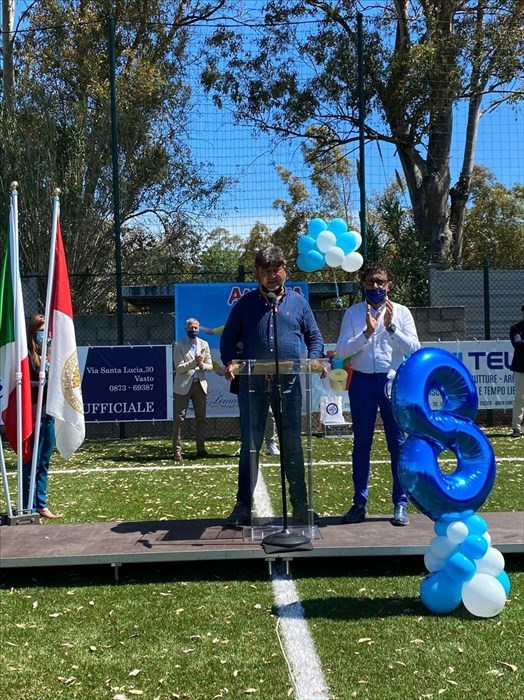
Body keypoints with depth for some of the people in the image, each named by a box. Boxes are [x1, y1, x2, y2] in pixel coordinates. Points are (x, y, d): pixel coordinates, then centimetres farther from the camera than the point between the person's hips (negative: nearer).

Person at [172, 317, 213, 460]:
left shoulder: (204, 344, 11)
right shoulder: (179, 345, -1)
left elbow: (210, 366, 8)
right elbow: (178, 368, -9)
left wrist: (201, 364, -13)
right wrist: (194, 362, -20)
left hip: (200, 384, 4)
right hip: (183, 386, -4)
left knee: (201, 418, 8)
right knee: (179, 418, -6)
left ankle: (201, 448, 16)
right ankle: (177, 450, -3)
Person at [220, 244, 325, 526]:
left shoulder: (298, 302, 12)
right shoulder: (245, 304, 9)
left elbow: (314, 337, 15)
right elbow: (228, 340, 10)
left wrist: (314, 360, -4)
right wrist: (230, 362, -9)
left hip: (289, 384, 1)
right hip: (253, 384, 0)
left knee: (292, 445, 5)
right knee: (250, 445, 4)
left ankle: (300, 506, 15)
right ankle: (243, 506, 11)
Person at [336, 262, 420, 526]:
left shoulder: (401, 312, 5)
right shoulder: (353, 313, 6)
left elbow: (414, 348, -4)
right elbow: (342, 350, -3)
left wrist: (391, 327, -15)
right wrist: (367, 332, -15)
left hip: (393, 381, -1)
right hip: (362, 381, 1)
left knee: (398, 444, 1)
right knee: (361, 444, 7)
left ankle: (401, 504, 11)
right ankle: (359, 503, 16)